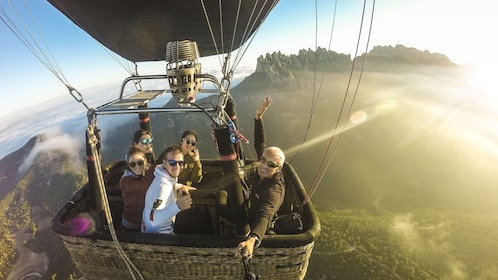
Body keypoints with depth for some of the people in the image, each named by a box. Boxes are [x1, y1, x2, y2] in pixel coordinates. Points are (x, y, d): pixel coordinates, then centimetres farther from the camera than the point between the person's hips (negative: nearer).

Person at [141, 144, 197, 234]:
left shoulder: (168, 176, -8)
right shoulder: (163, 185, -35)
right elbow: (154, 219, -47)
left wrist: (180, 186, 3)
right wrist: (177, 206, -60)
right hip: (156, 235, -8)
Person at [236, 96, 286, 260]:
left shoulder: (275, 189, -38)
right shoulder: (265, 173, -16)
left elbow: (265, 215, -56)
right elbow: (260, 145, -6)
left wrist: (252, 239, -76)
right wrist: (258, 117, -12)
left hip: (257, 229, -8)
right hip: (251, 217, 8)